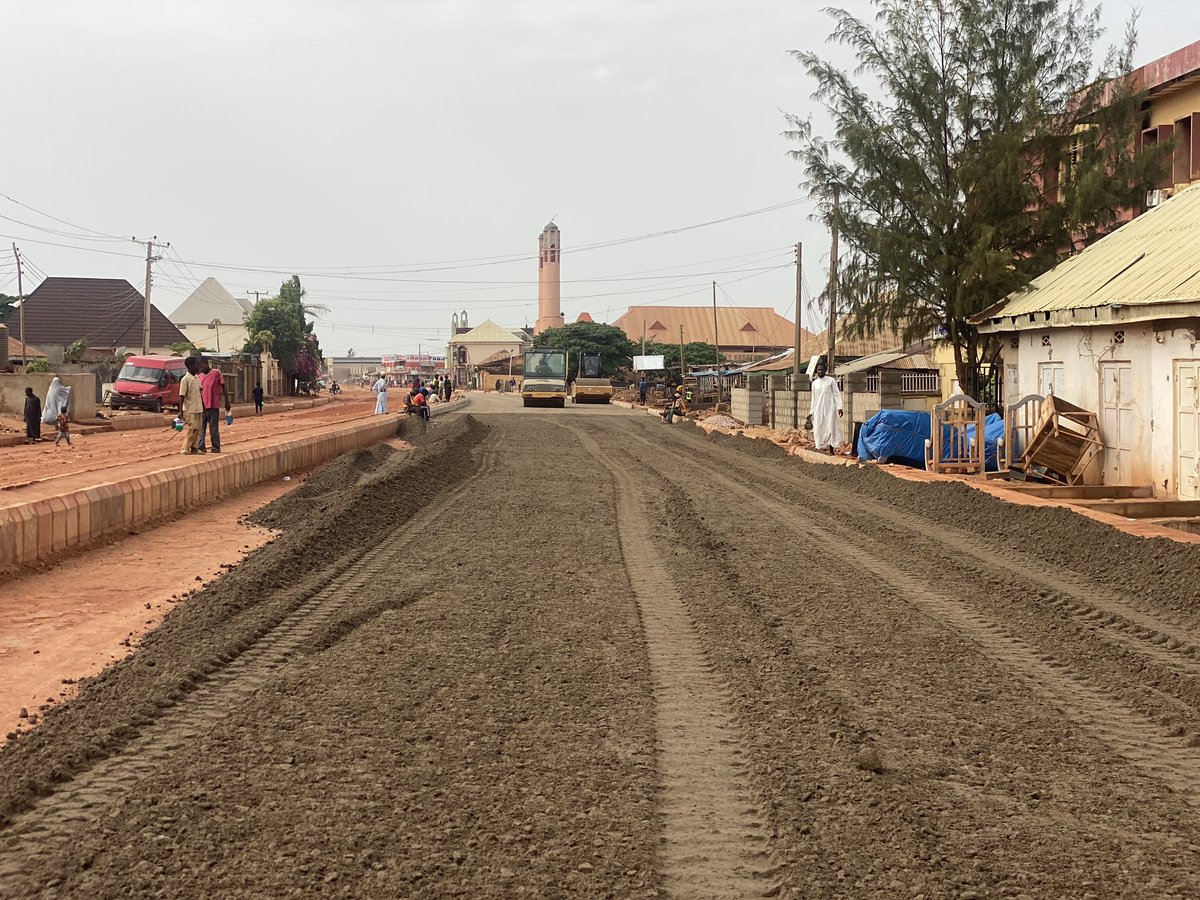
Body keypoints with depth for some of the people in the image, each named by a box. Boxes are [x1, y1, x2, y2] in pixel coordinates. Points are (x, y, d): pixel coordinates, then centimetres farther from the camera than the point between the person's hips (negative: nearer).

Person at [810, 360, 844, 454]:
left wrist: (839, 407, -10)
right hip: (818, 409, 3)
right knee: (819, 429, 0)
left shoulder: (831, 380, 0)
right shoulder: (815, 383, 11)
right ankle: (820, 447, 6)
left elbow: (837, 394, -1)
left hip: (829, 408, -3)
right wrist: (812, 412, 14)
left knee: (831, 428, -5)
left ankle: (831, 449, -1)